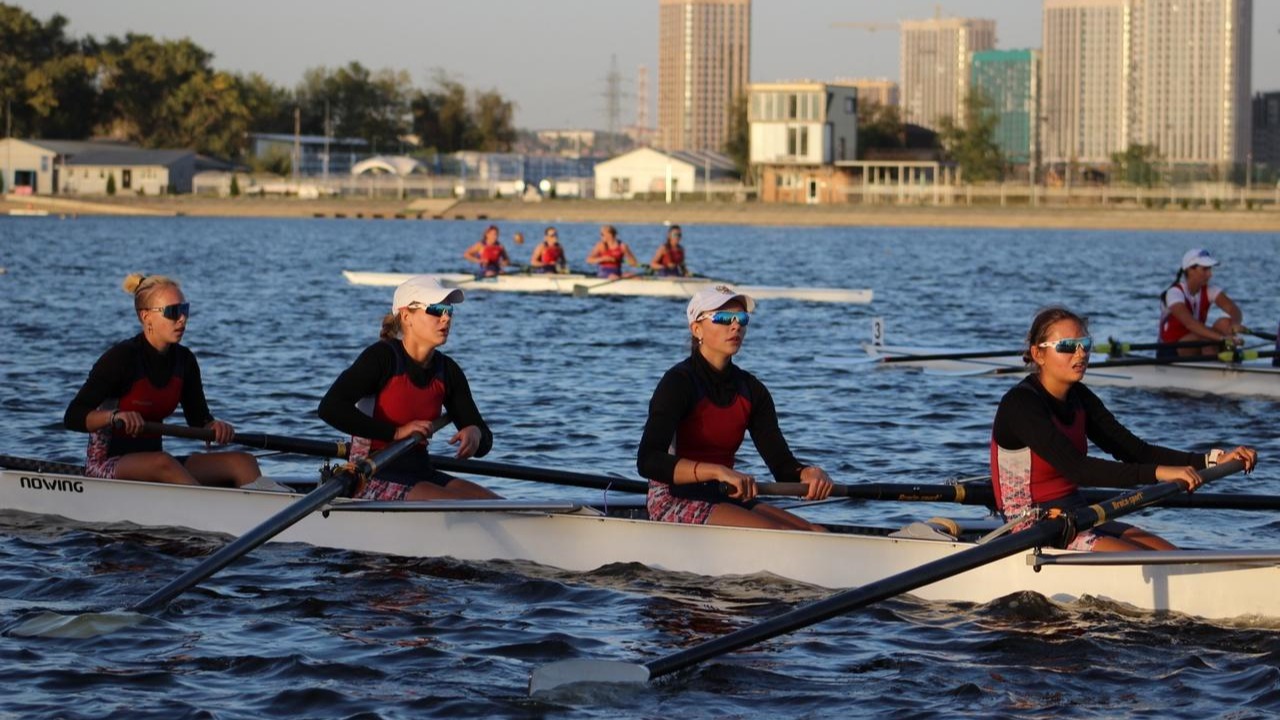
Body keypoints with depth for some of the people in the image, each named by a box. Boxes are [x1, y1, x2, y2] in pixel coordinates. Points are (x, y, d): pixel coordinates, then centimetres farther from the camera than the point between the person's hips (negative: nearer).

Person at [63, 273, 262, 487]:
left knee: (244, 462, -13)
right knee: (162, 463, -40)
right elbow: (72, 417, -17)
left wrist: (215, 427, -12)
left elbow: (199, 420, 12)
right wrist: (114, 416, -36)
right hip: (106, 466, -7)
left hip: (153, 464, 7)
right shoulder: (122, 357, -13)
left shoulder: (184, 361, 6)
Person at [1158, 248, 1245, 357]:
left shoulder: (1209, 291, -1)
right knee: (1207, 335, -33)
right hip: (1170, 352, -6)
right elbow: (1190, 323, -37)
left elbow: (1233, 309, -18)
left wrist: (1235, 324, -44)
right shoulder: (1174, 293, -20)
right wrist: (1221, 337, -50)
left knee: (1225, 323, -19)